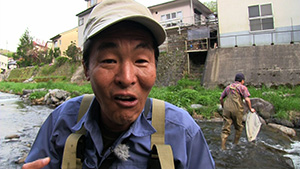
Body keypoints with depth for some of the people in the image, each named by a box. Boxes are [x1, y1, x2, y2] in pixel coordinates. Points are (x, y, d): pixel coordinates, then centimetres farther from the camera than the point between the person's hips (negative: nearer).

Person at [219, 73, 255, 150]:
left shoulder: (228, 87, 18)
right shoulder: (243, 87, 3)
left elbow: (221, 98, 19)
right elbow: (247, 99, -8)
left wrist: (223, 107, 32)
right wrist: (250, 109, 5)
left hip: (227, 109, 4)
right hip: (237, 110, -4)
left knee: (225, 128, 4)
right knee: (239, 127, 18)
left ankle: (223, 146, -2)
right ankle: (235, 143, 27)